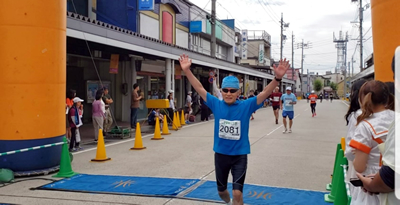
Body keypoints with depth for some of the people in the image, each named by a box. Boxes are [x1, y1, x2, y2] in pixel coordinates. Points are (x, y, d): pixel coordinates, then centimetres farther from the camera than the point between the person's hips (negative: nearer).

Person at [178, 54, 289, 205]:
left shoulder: (246, 106, -10)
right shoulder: (216, 105, -5)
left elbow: (265, 93, -18)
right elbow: (199, 88, -7)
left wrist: (277, 78, -33)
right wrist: (187, 71, -16)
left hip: (239, 156, -3)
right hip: (220, 155, 3)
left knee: (237, 193, -9)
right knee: (221, 191, 21)